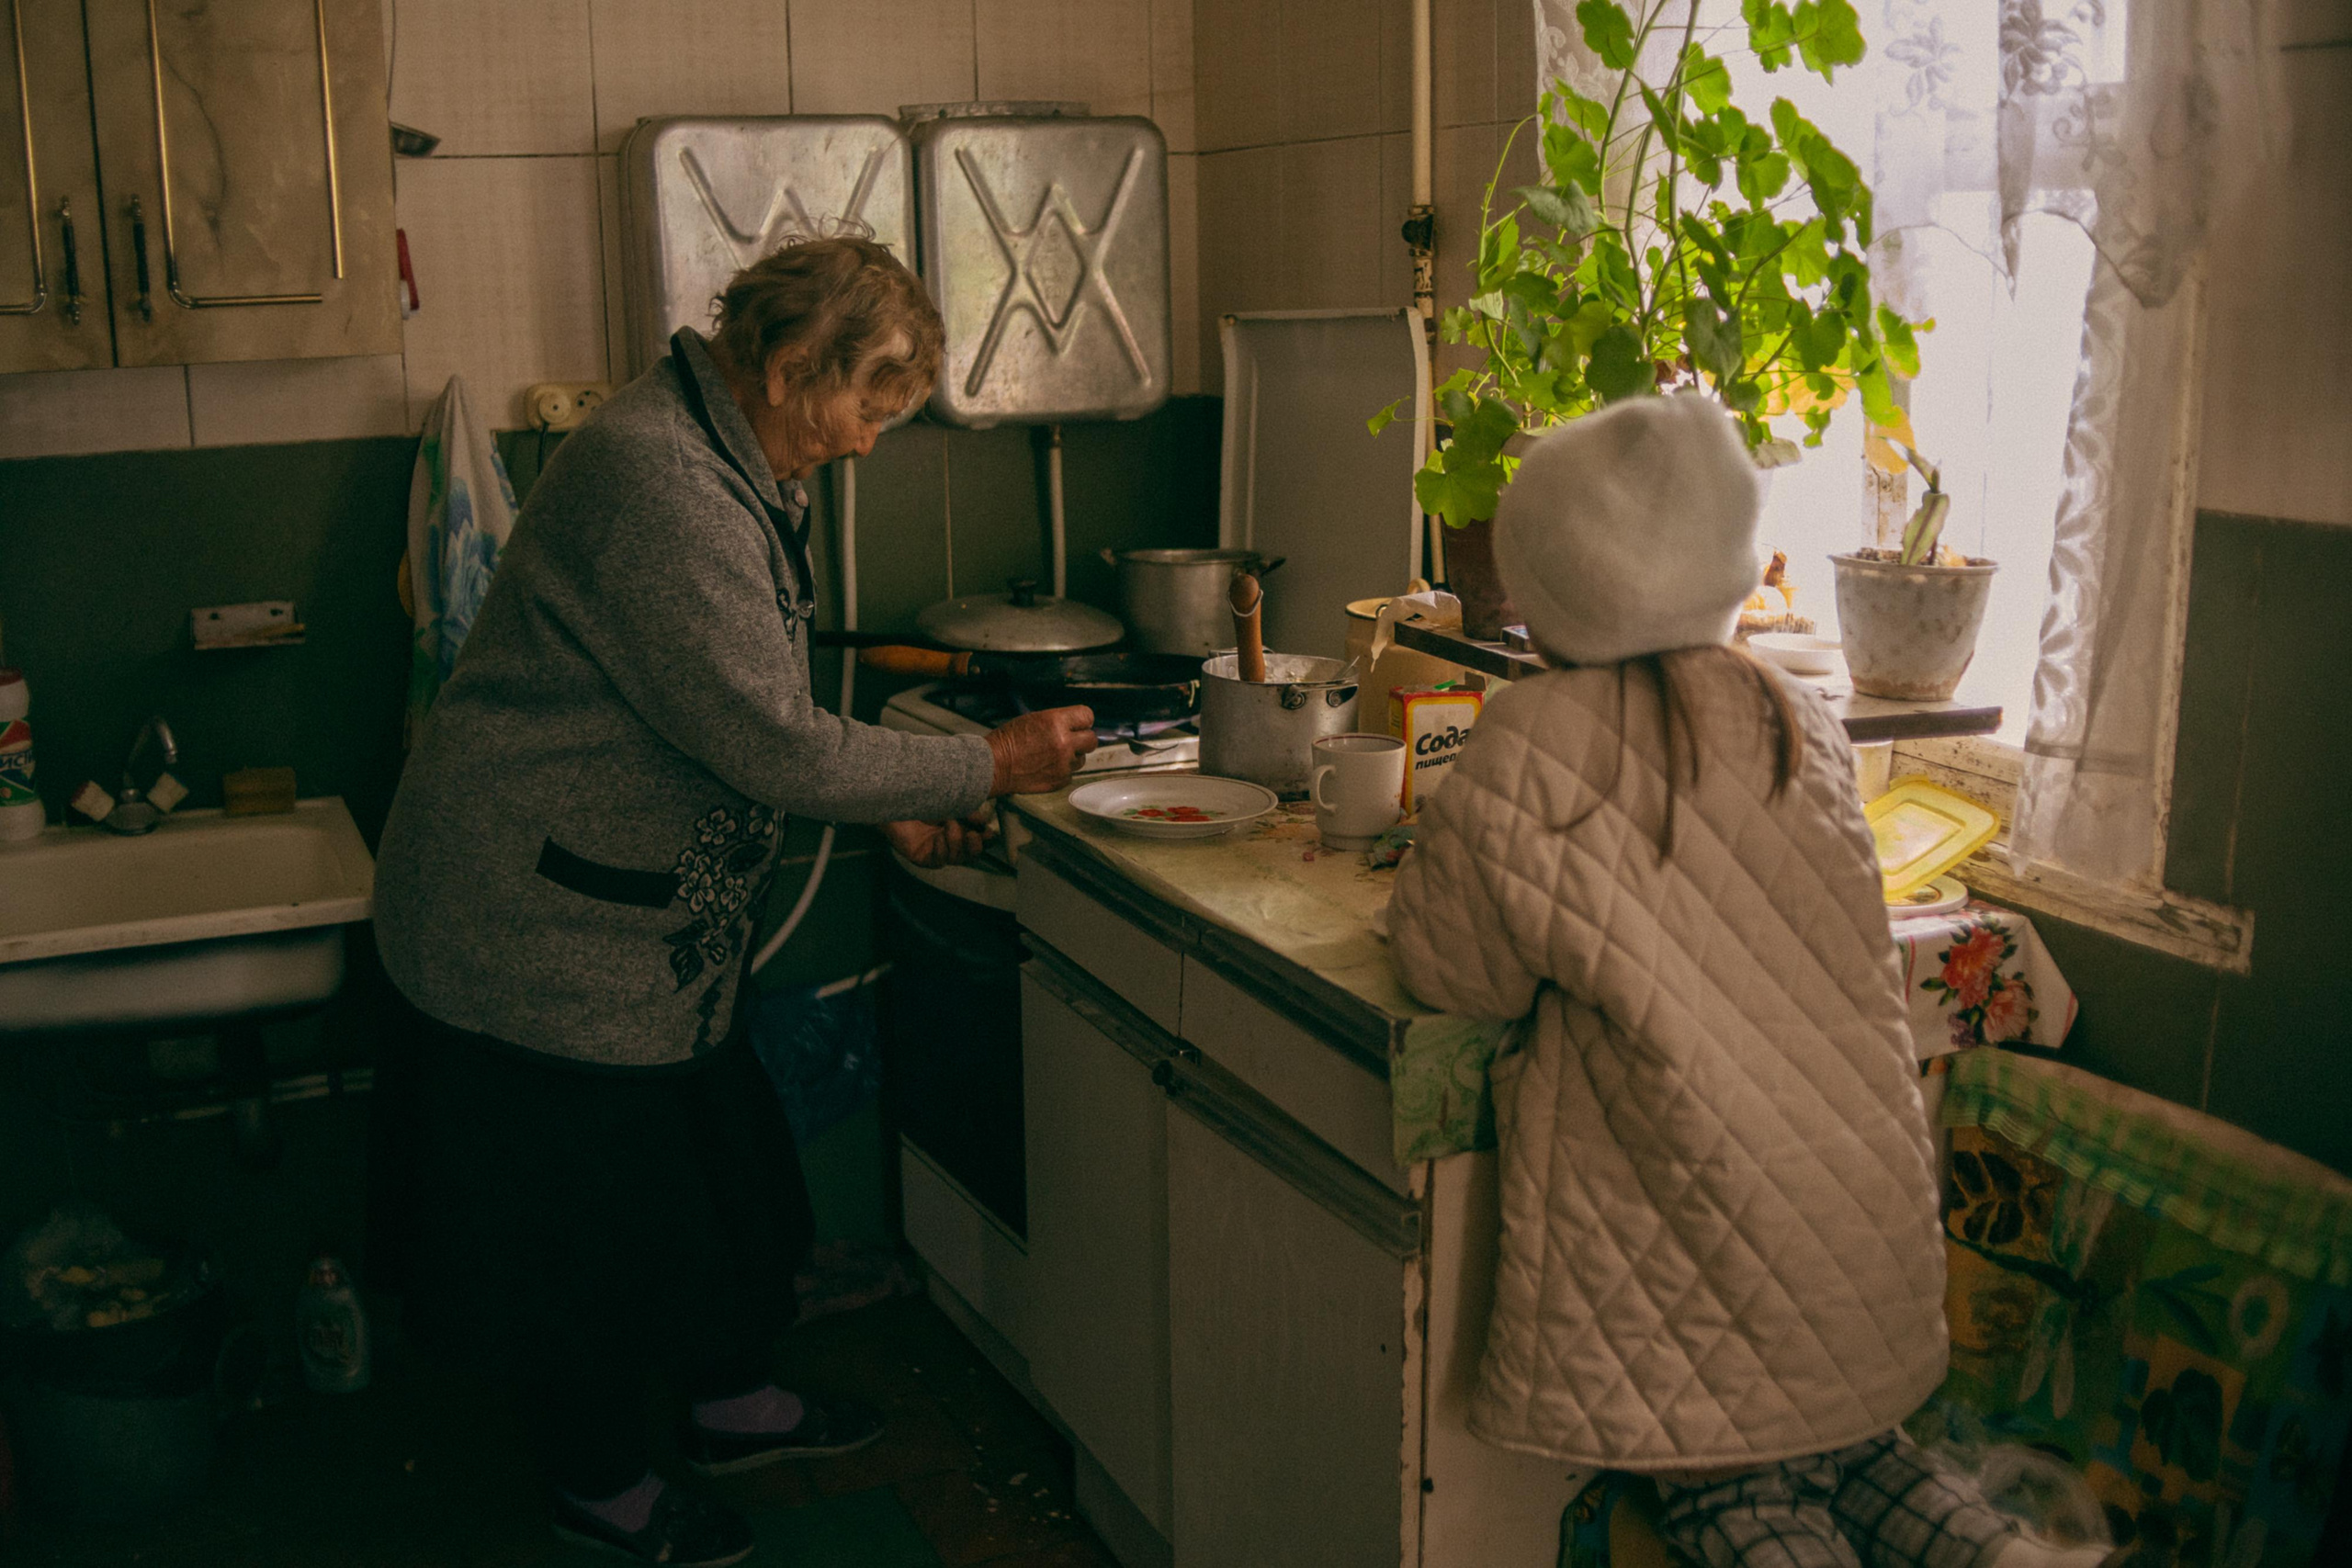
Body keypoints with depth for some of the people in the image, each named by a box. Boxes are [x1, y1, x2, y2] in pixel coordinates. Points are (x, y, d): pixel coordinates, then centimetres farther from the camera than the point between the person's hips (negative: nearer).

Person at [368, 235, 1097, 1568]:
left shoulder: (732, 474, 8)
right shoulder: (658, 483, -27)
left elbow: (738, 719, 16)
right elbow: (772, 745, -29)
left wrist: (886, 809, 7)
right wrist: (990, 766, -19)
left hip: (656, 916, 10)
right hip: (540, 922, -10)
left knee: (715, 1160, 21)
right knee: (587, 1206, 7)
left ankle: (732, 1397, 42)